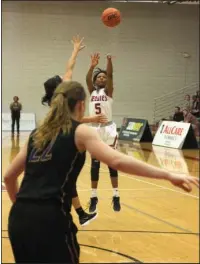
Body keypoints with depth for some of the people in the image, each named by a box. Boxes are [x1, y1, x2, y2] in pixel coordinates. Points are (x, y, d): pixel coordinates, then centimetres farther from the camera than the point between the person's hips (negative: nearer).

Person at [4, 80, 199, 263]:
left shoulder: (37, 133, 17)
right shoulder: (80, 132, 0)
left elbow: (9, 176, 20)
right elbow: (118, 161, -15)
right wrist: (168, 175, -16)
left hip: (18, 219, 6)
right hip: (49, 220, -6)